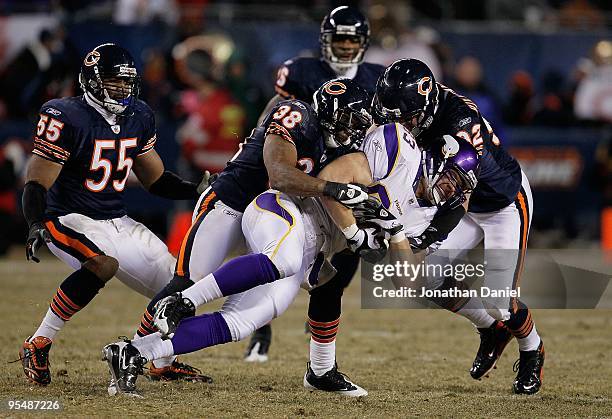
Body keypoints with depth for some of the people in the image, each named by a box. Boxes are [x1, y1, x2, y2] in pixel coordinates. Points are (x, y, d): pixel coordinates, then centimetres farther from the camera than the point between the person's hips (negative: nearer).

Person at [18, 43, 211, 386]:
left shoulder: (139, 117, 4)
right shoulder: (67, 117, -17)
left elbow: (155, 178, 13)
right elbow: (38, 180, -20)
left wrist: (197, 191, -3)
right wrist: (36, 225, -36)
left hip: (117, 222, 7)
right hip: (68, 219, -7)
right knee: (102, 265, -37)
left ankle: (162, 363, 29)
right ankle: (38, 345, -24)